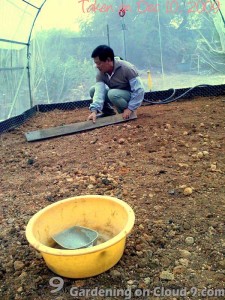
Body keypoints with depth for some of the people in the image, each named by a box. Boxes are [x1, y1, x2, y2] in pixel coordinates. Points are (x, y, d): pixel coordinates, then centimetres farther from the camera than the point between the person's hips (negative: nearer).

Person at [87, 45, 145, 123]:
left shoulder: (127, 68, -28)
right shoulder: (100, 74, -13)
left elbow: (139, 89, -28)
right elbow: (99, 92, -26)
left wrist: (130, 109, -32)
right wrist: (94, 110, -42)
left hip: (132, 96, -6)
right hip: (116, 95, 6)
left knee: (113, 94, -35)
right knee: (93, 90, -9)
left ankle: (127, 114, -13)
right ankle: (108, 112, 7)